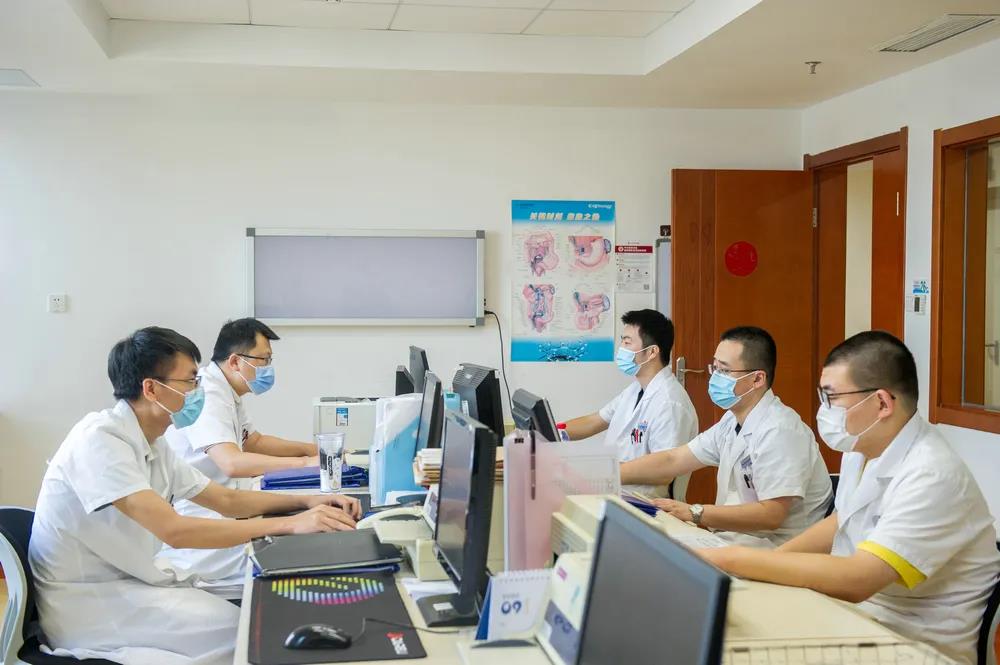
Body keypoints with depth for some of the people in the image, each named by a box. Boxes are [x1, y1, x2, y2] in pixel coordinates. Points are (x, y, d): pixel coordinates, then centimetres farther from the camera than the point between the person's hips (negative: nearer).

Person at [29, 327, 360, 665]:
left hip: (127, 583, 8)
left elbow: (227, 500, 14)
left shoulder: (153, 446, 6)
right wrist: (290, 524, -29)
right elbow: (174, 530, -30)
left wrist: (305, 501, -2)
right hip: (86, 605, -8)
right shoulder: (99, 439, -21)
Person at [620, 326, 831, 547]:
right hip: (735, 536, 8)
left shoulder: (778, 431, -19)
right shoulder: (733, 421, 10)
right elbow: (672, 461, 11)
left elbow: (770, 515, -24)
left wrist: (695, 513, -25)